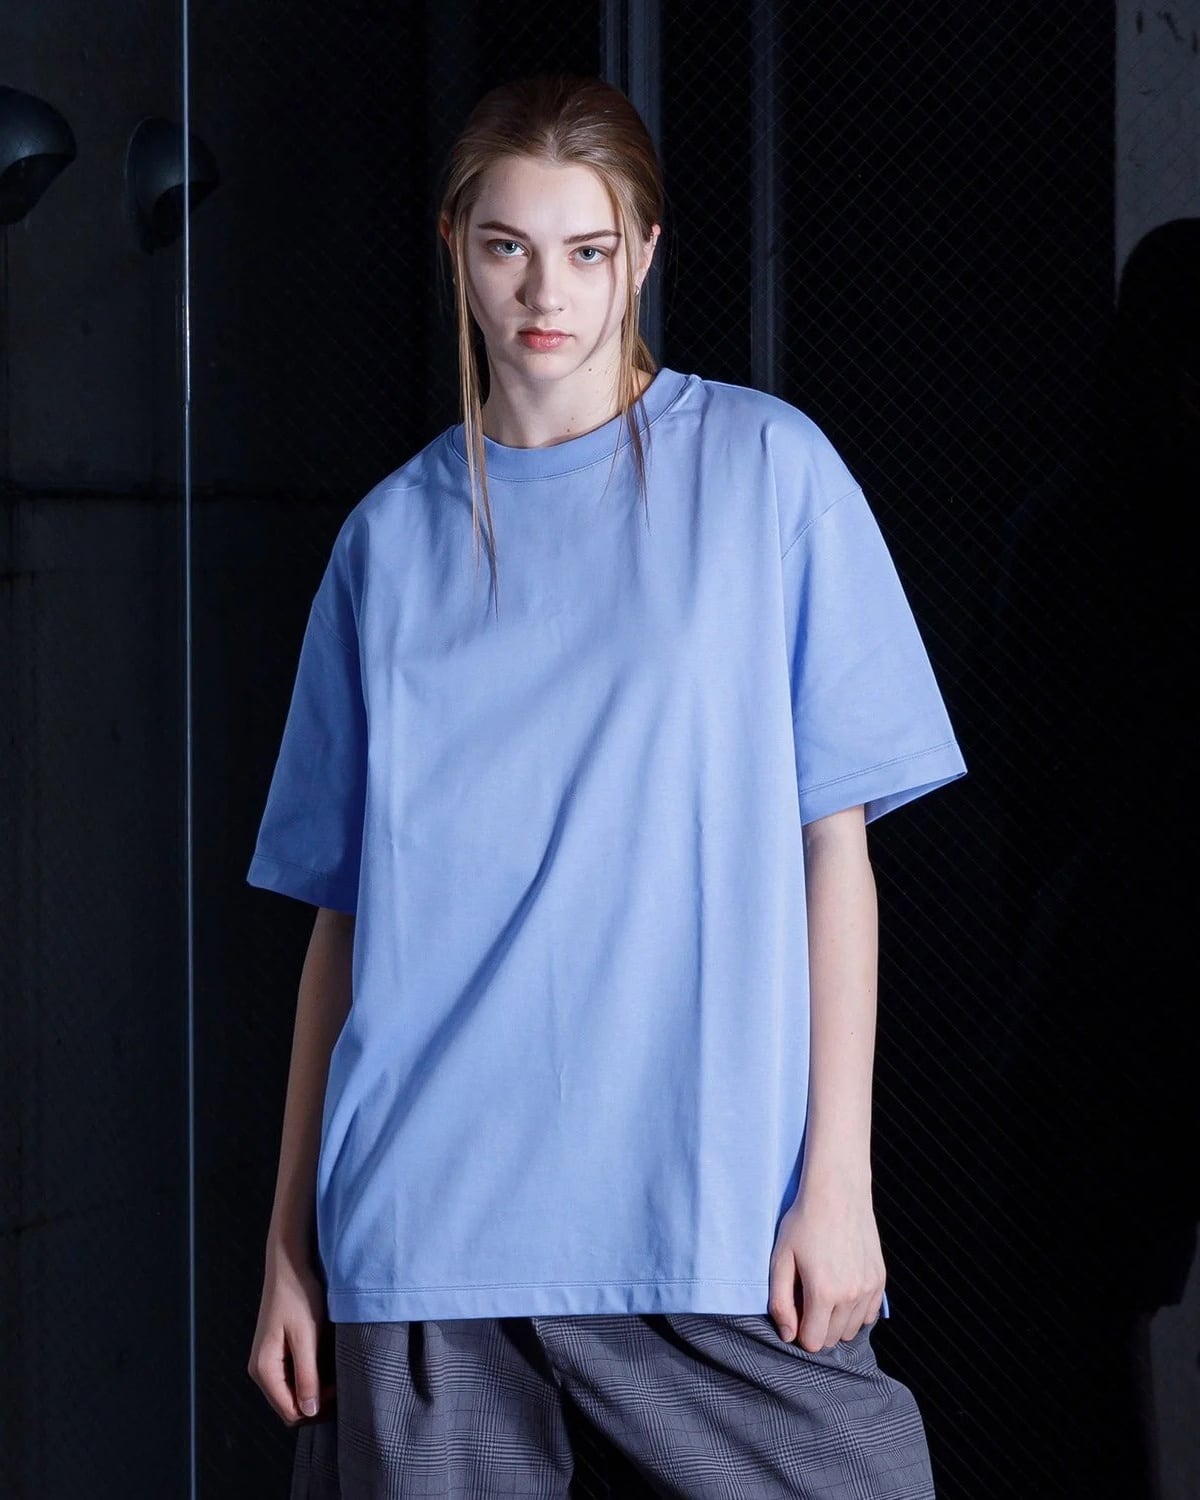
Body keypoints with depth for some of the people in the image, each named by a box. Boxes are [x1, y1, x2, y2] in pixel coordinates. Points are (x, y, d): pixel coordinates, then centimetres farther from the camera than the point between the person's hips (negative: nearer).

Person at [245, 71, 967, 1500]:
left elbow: (835, 840, 1)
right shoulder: (393, 536, 11)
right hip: (423, 1226, 2)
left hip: (711, 1211, -2)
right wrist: (289, 1238, 8)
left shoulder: (765, 468, 4)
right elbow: (343, 905, 12)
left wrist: (836, 1177, -5)